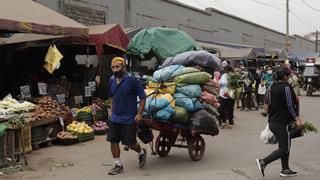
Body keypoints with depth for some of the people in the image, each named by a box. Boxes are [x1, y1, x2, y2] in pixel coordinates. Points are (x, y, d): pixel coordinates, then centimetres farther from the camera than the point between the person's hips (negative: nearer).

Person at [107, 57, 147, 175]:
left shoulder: (132, 80, -14)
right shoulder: (112, 81, 5)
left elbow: (142, 97, -10)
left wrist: (139, 113, -14)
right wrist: (111, 110, 15)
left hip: (129, 119, -5)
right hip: (115, 118, 6)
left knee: (130, 142, 3)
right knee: (113, 141, 4)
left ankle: (141, 153, 34)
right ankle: (118, 165, 18)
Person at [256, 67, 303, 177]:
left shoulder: (271, 87, 8)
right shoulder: (286, 87, -14)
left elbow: (267, 106, 10)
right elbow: (290, 105, -17)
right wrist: (297, 119, -15)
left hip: (272, 122, 9)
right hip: (283, 122, -9)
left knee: (284, 146, 18)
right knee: (284, 149, -1)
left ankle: (285, 170, 23)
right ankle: (263, 162, -9)